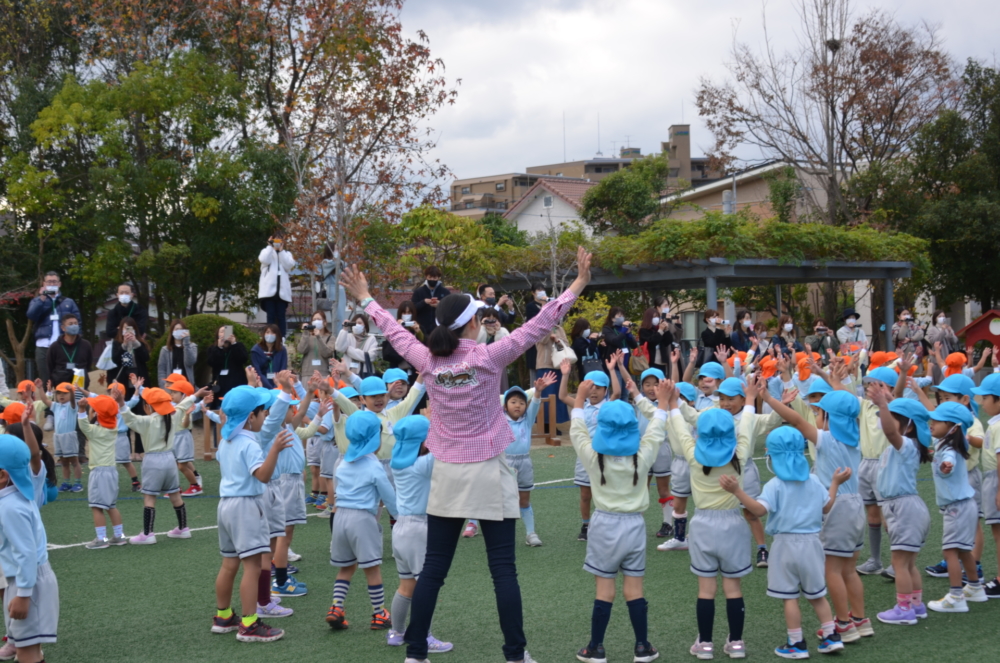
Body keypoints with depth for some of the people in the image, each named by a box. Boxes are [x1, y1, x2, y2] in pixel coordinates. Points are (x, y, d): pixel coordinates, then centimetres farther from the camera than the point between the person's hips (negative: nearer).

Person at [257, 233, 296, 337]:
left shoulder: (287, 254, 19)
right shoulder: (267, 251, 17)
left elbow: (289, 265, -2)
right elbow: (264, 260, -7)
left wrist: (281, 250, 0)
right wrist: (270, 246, 1)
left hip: (282, 290, 1)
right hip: (269, 289, -1)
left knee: (281, 316, -2)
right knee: (271, 316, -4)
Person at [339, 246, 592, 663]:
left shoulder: (428, 361, -3)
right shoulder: (488, 358, -13)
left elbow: (395, 332, 13)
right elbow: (538, 326, -11)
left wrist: (365, 299, 29)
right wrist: (578, 284, -7)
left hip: (446, 474, 4)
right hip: (487, 474, -4)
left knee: (433, 568, 10)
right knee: (503, 569, 2)